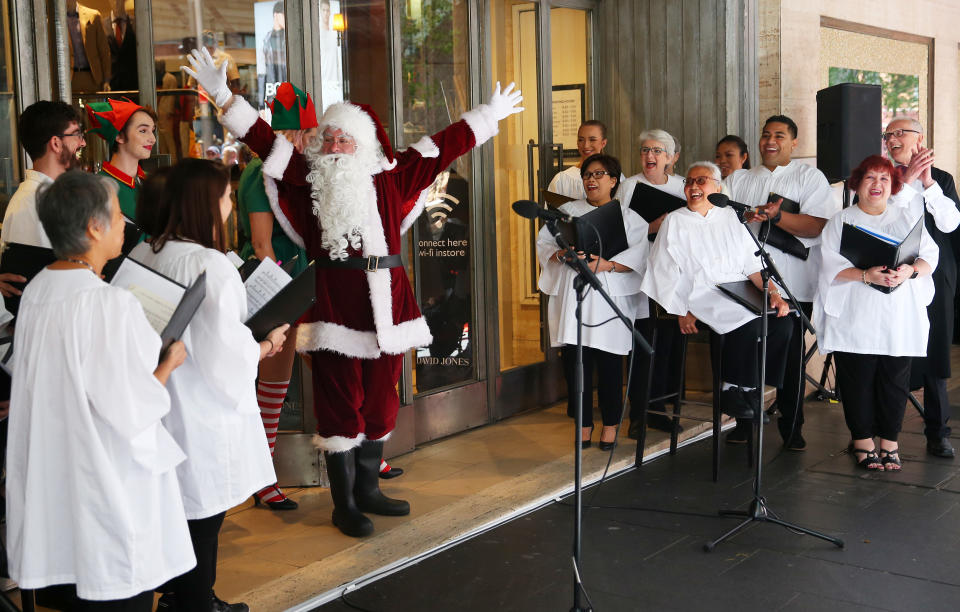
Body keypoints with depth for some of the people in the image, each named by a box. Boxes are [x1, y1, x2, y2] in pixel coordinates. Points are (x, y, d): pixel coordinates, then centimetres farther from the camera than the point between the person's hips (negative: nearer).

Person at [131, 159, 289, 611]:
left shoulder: (141, 256, 0)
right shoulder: (210, 266, -23)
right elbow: (225, 356, -22)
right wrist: (266, 346, -3)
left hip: (158, 403, 8)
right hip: (204, 416, -7)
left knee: (177, 515, 22)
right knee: (203, 521, 8)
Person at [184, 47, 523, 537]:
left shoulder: (391, 179, 8)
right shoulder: (309, 178, 3)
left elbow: (442, 147, 14)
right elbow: (263, 139, 2)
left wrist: (488, 115, 20)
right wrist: (223, 96, -2)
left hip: (385, 303, 3)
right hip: (335, 306, -3)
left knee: (379, 401, 12)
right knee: (340, 405, 1)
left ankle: (368, 490, 28)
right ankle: (344, 505, 12)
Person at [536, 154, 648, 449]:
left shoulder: (628, 217, 7)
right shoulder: (567, 211, 16)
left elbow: (638, 254, -6)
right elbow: (544, 242, 9)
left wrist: (606, 264, -20)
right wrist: (561, 255, -12)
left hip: (610, 297, -2)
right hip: (571, 295, 2)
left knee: (609, 364, 1)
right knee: (575, 361, 1)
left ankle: (610, 425, 15)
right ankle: (584, 424, 14)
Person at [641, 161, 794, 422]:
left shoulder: (731, 218, 18)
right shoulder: (675, 221, 9)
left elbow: (753, 264, 13)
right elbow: (665, 271, 2)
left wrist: (773, 292, -5)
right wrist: (681, 312, -10)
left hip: (738, 294, 4)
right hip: (701, 297, -4)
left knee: (782, 323, -21)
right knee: (749, 323, -31)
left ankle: (747, 388, -8)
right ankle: (733, 389, -12)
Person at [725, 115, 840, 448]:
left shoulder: (810, 177, 6)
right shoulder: (738, 179, 17)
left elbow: (819, 226, -8)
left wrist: (775, 216, -21)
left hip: (791, 285, -2)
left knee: (790, 358, 2)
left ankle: (791, 427, 15)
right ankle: (744, 422, 20)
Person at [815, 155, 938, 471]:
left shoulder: (909, 218, 15)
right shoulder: (840, 222, 7)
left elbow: (931, 255, 7)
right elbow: (831, 266, -4)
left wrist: (911, 270, -15)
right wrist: (867, 275, -19)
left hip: (899, 321, 2)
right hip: (856, 320, -2)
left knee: (895, 380, 1)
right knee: (857, 380, -1)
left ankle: (889, 442, 11)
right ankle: (862, 439, 11)